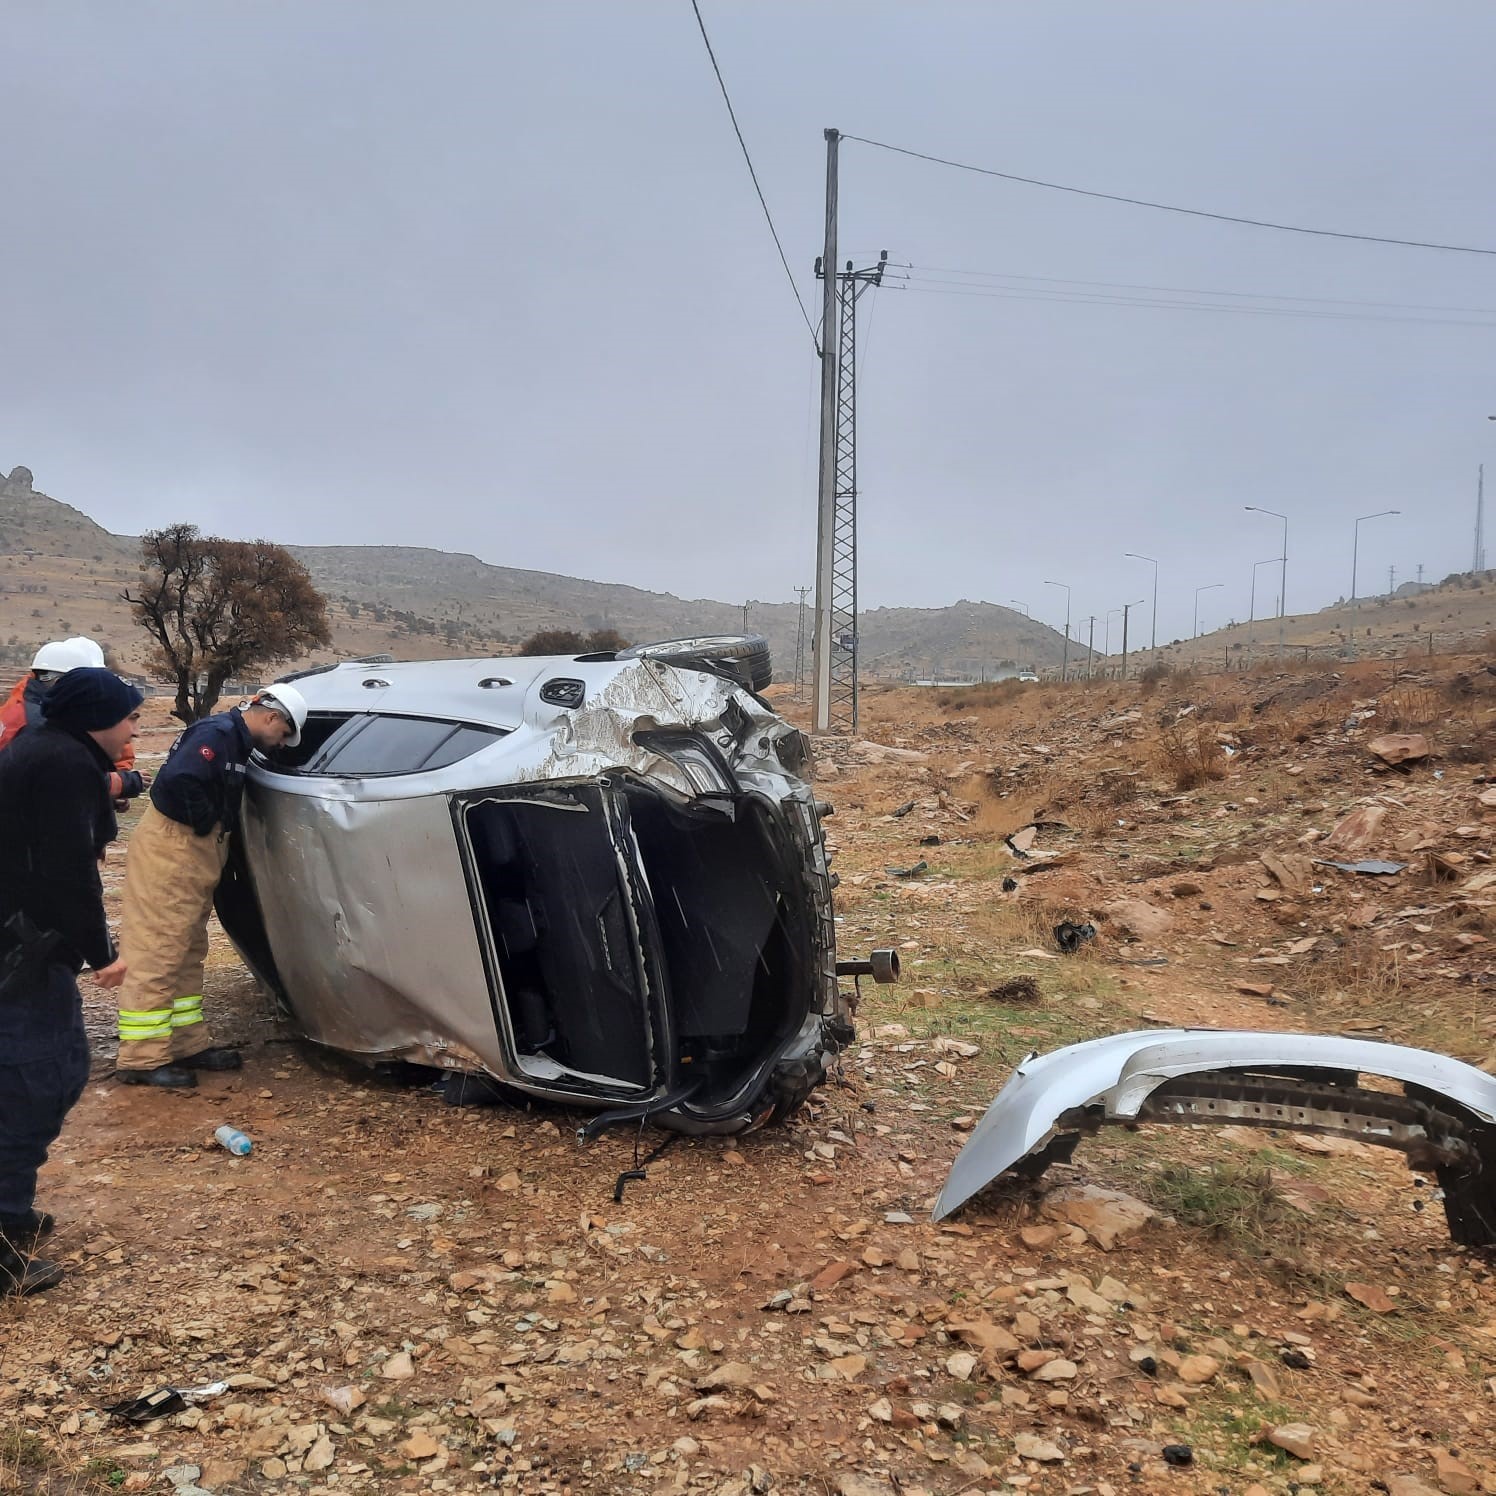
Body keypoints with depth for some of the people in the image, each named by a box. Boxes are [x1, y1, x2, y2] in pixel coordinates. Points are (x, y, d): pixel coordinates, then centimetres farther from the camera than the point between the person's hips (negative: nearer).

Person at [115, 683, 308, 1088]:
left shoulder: (235, 740, 14)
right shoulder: (216, 733, -17)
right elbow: (178, 779, -30)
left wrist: (219, 832, 10)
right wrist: (204, 823, -17)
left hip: (193, 852, 11)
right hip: (170, 848, -11)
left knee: (187, 954, 15)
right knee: (156, 954, -7)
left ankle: (189, 1043, 23)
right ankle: (141, 1058, -2)